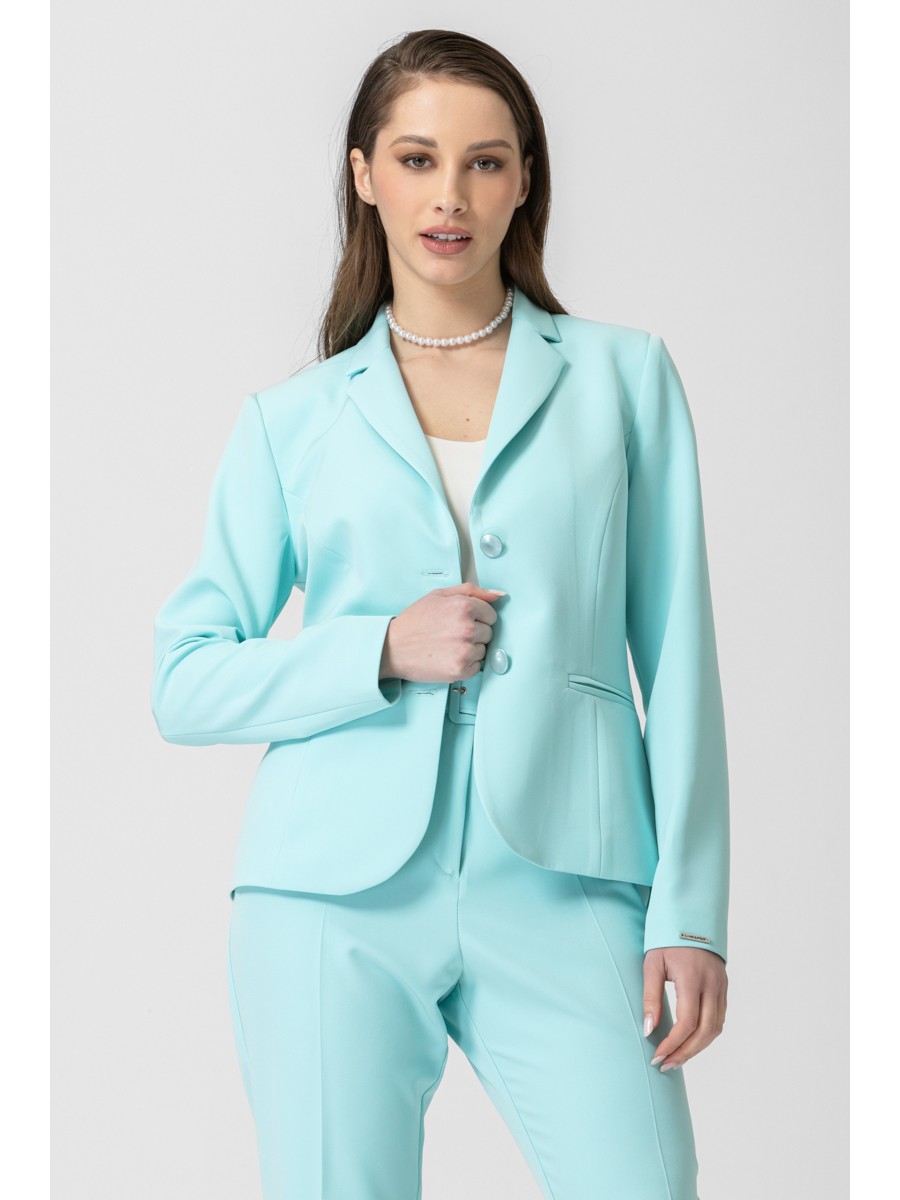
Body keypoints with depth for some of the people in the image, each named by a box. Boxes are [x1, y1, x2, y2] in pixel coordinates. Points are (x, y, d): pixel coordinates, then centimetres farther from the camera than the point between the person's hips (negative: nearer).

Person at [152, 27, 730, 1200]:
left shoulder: (624, 375, 10)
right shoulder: (292, 420, 10)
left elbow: (677, 654, 6)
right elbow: (186, 684, 8)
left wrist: (689, 910, -2)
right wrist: (381, 652, -8)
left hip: (558, 892, 0)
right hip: (338, 890, 1)